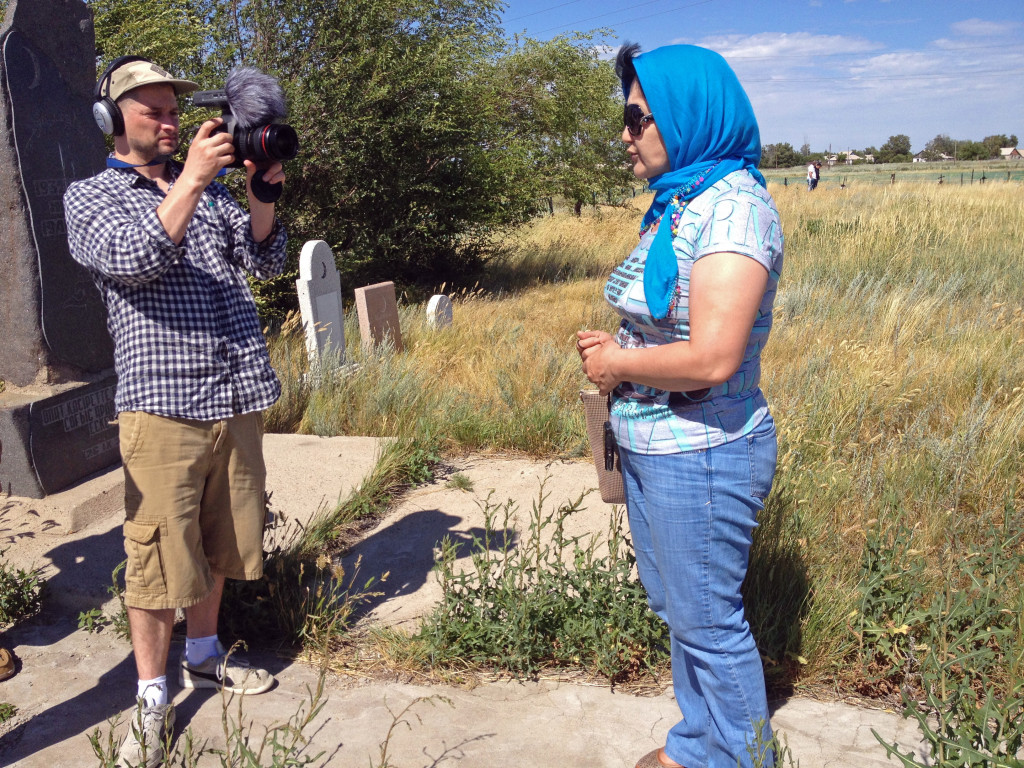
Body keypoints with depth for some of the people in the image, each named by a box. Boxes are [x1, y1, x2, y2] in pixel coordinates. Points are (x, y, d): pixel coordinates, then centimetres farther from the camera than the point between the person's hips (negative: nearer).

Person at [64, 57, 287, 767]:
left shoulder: (211, 188, 16)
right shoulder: (90, 196, 4)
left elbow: (265, 262, 7)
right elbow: (132, 261, -16)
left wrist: (261, 195, -10)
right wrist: (190, 181, -21)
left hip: (238, 399, 5)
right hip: (162, 403, -4)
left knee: (218, 543, 15)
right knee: (158, 556, 0)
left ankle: (204, 655, 35)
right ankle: (153, 698, 16)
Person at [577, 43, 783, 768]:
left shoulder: (732, 206, -20)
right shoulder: (678, 204, 9)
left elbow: (712, 358, -30)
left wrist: (618, 363, -15)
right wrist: (614, 347, 2)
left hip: (700, 459, -10)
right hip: (651, 448, 10)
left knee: (710, 622, 7)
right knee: (676, 606, 23)